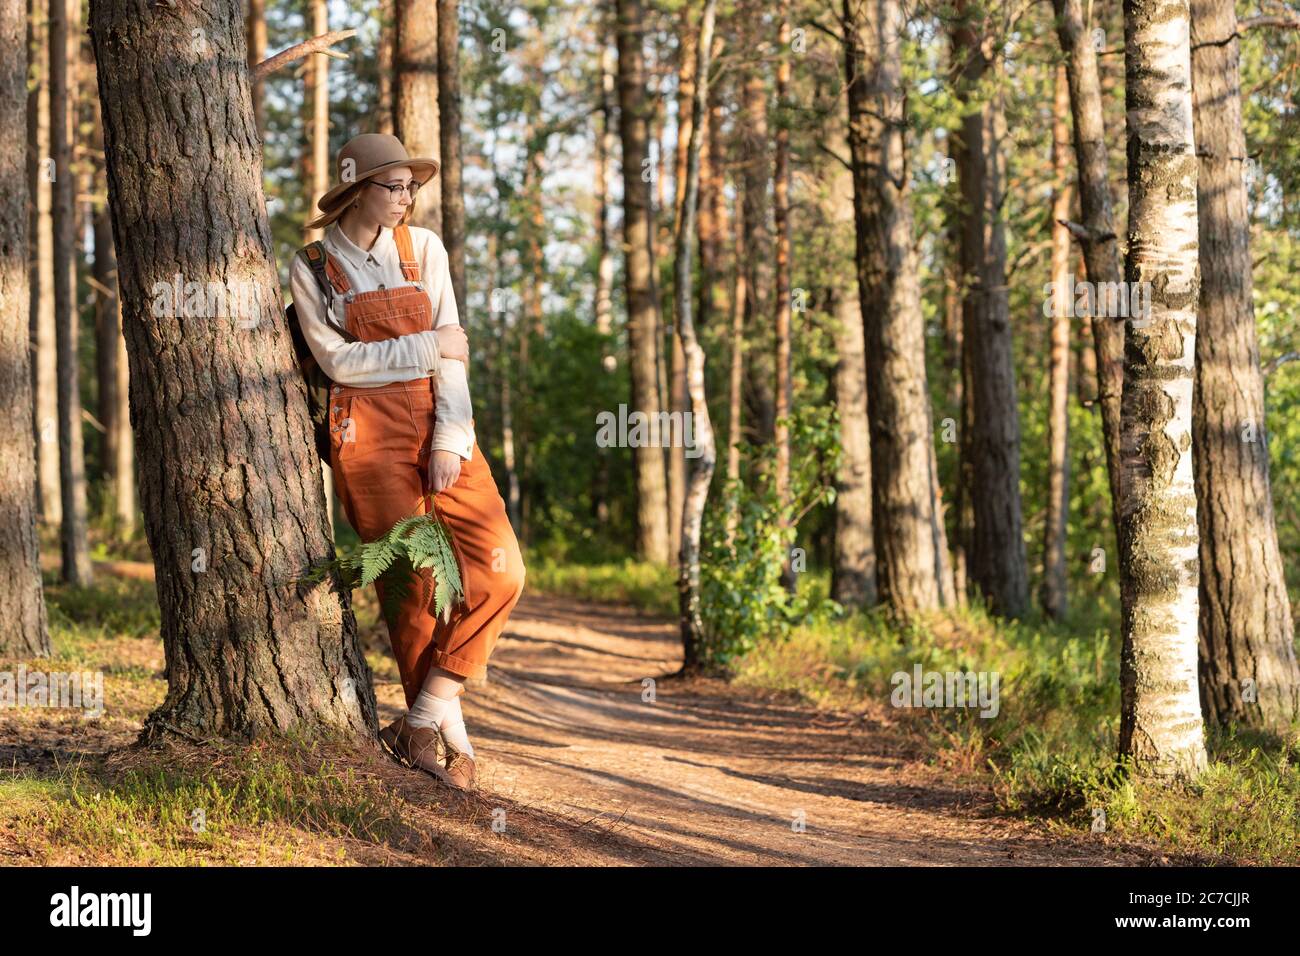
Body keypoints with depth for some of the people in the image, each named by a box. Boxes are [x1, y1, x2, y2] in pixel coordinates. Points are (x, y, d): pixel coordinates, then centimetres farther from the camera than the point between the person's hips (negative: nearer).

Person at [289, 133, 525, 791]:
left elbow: (453, 353, 3)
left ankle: (429, 711, -1)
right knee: (413, 584, -5)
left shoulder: (424, 249, 8)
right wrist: (429, 347, -9)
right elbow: (339, 360, -9)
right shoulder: (311, 268, 2)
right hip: (367, 434, -3)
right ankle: (447, 734, 7)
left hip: (439, 427, 3)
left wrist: (450, 441, -8)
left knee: (500, 570, -11)